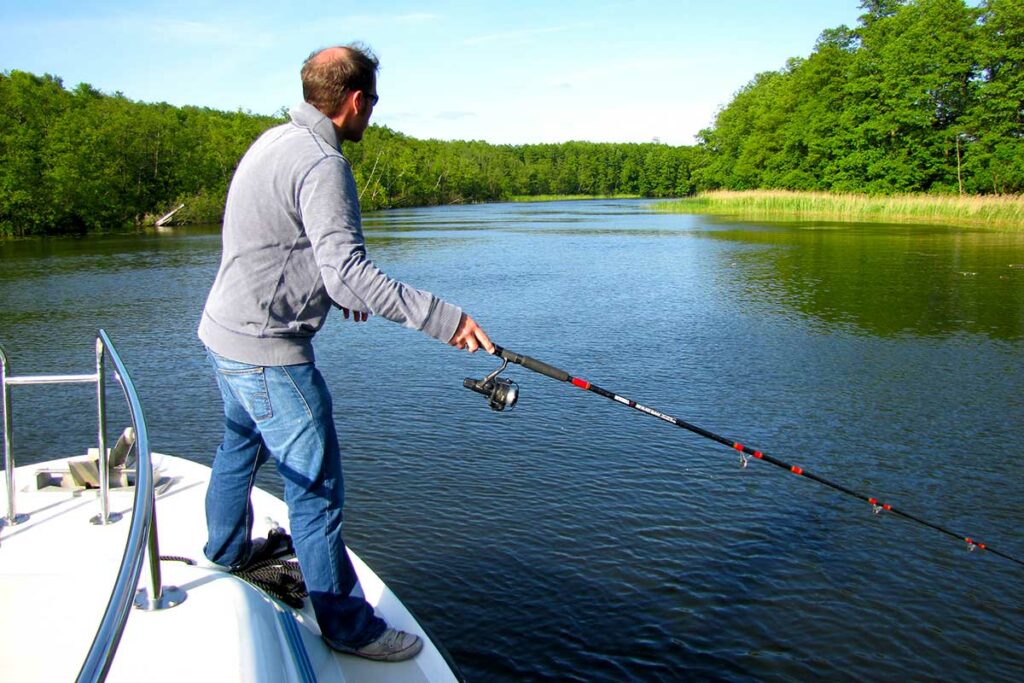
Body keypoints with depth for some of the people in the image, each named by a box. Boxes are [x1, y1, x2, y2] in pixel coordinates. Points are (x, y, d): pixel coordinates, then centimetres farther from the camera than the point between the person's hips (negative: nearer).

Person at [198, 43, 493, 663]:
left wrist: (342, 292, 26)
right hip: (269, 351, -11)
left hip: (224, 332, 11)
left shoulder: (273, 141, 10)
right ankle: (348, 627, 11)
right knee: (317, 489, -2)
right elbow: (347, 273, -29)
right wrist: (441, 317, -29)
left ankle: (226, 556, 53)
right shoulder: (322, 164, -21)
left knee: (241, 446, 29)